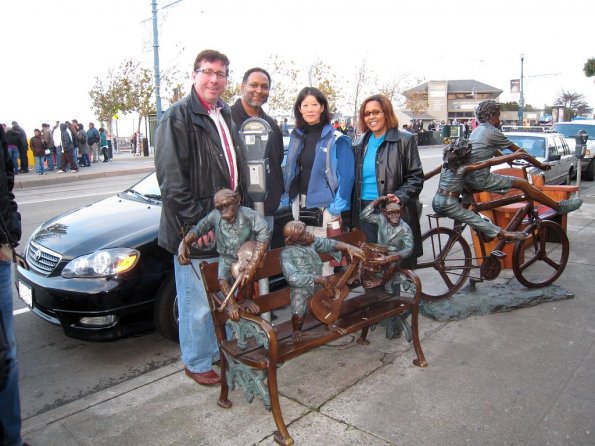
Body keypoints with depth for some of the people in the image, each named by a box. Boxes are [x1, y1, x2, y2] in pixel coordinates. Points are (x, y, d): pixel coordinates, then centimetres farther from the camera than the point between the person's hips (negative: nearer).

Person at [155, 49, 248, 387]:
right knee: (198, 302, 3)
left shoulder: (226, 115, 15)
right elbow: (171, 179, -17)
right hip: (195, 229, -8)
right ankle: (197, 363, 22)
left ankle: (224, 349, 38)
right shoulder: (178, 117, -10)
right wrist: (195, 222, -18)